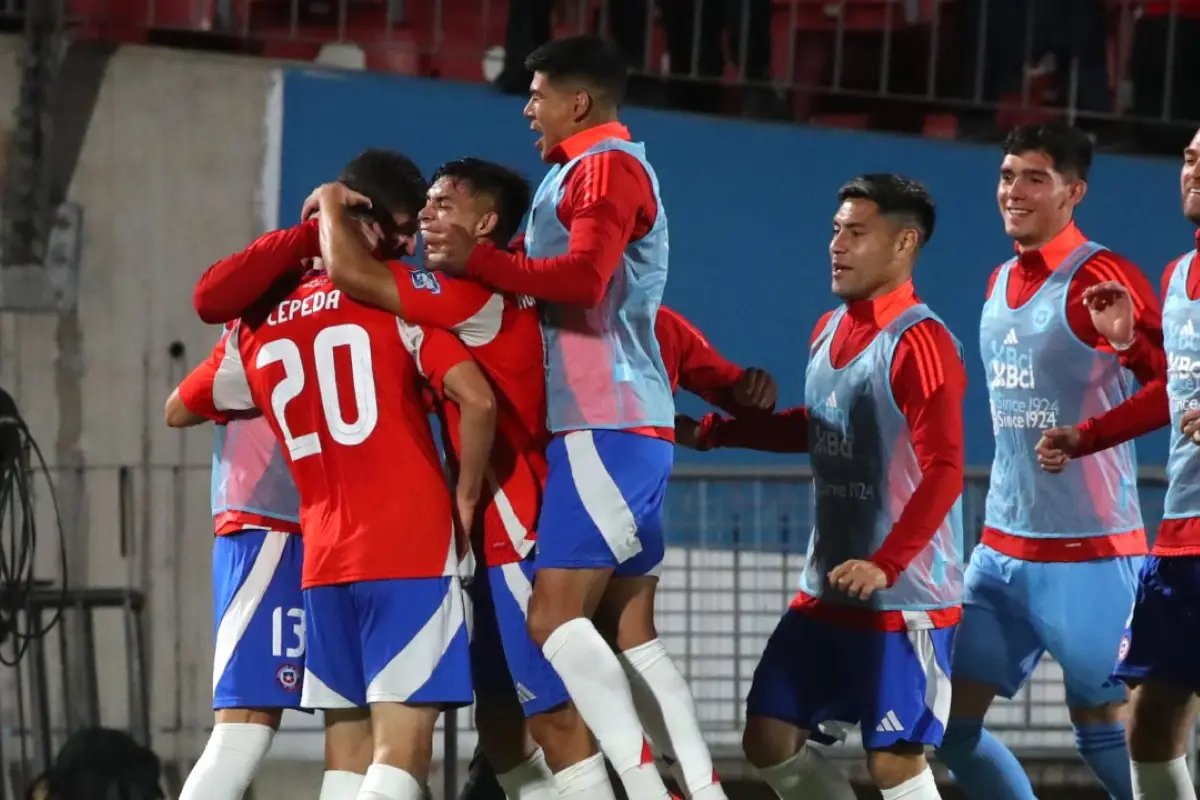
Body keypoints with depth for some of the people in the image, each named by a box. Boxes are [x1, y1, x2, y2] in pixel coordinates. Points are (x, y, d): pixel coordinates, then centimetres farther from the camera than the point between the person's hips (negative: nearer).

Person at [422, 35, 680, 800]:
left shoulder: (606, 166, -7)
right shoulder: (601, 169, 23)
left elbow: (583, 277, -22)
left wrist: (474, 259, -19)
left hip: (605, 426, -10)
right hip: (620, 424, 10)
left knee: (555, 616, -15)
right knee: (629, 629, 8)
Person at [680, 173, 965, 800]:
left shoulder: (919, 343, -15)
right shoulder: (828, 331, 11)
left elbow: (943, 473, -21)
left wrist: (886, 564, -29)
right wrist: (710, 432, 23)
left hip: (904, 600, -9)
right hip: (825, 593, 9)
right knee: (769, 739, 7)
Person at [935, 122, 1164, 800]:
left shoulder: (1100, 279, -12)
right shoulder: (1001, 284, 13)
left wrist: (1087, 435, -26)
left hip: (1089, 551, -8)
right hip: (1002, 546, 8)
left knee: (1104, 727, -3)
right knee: (951, 720, 5)